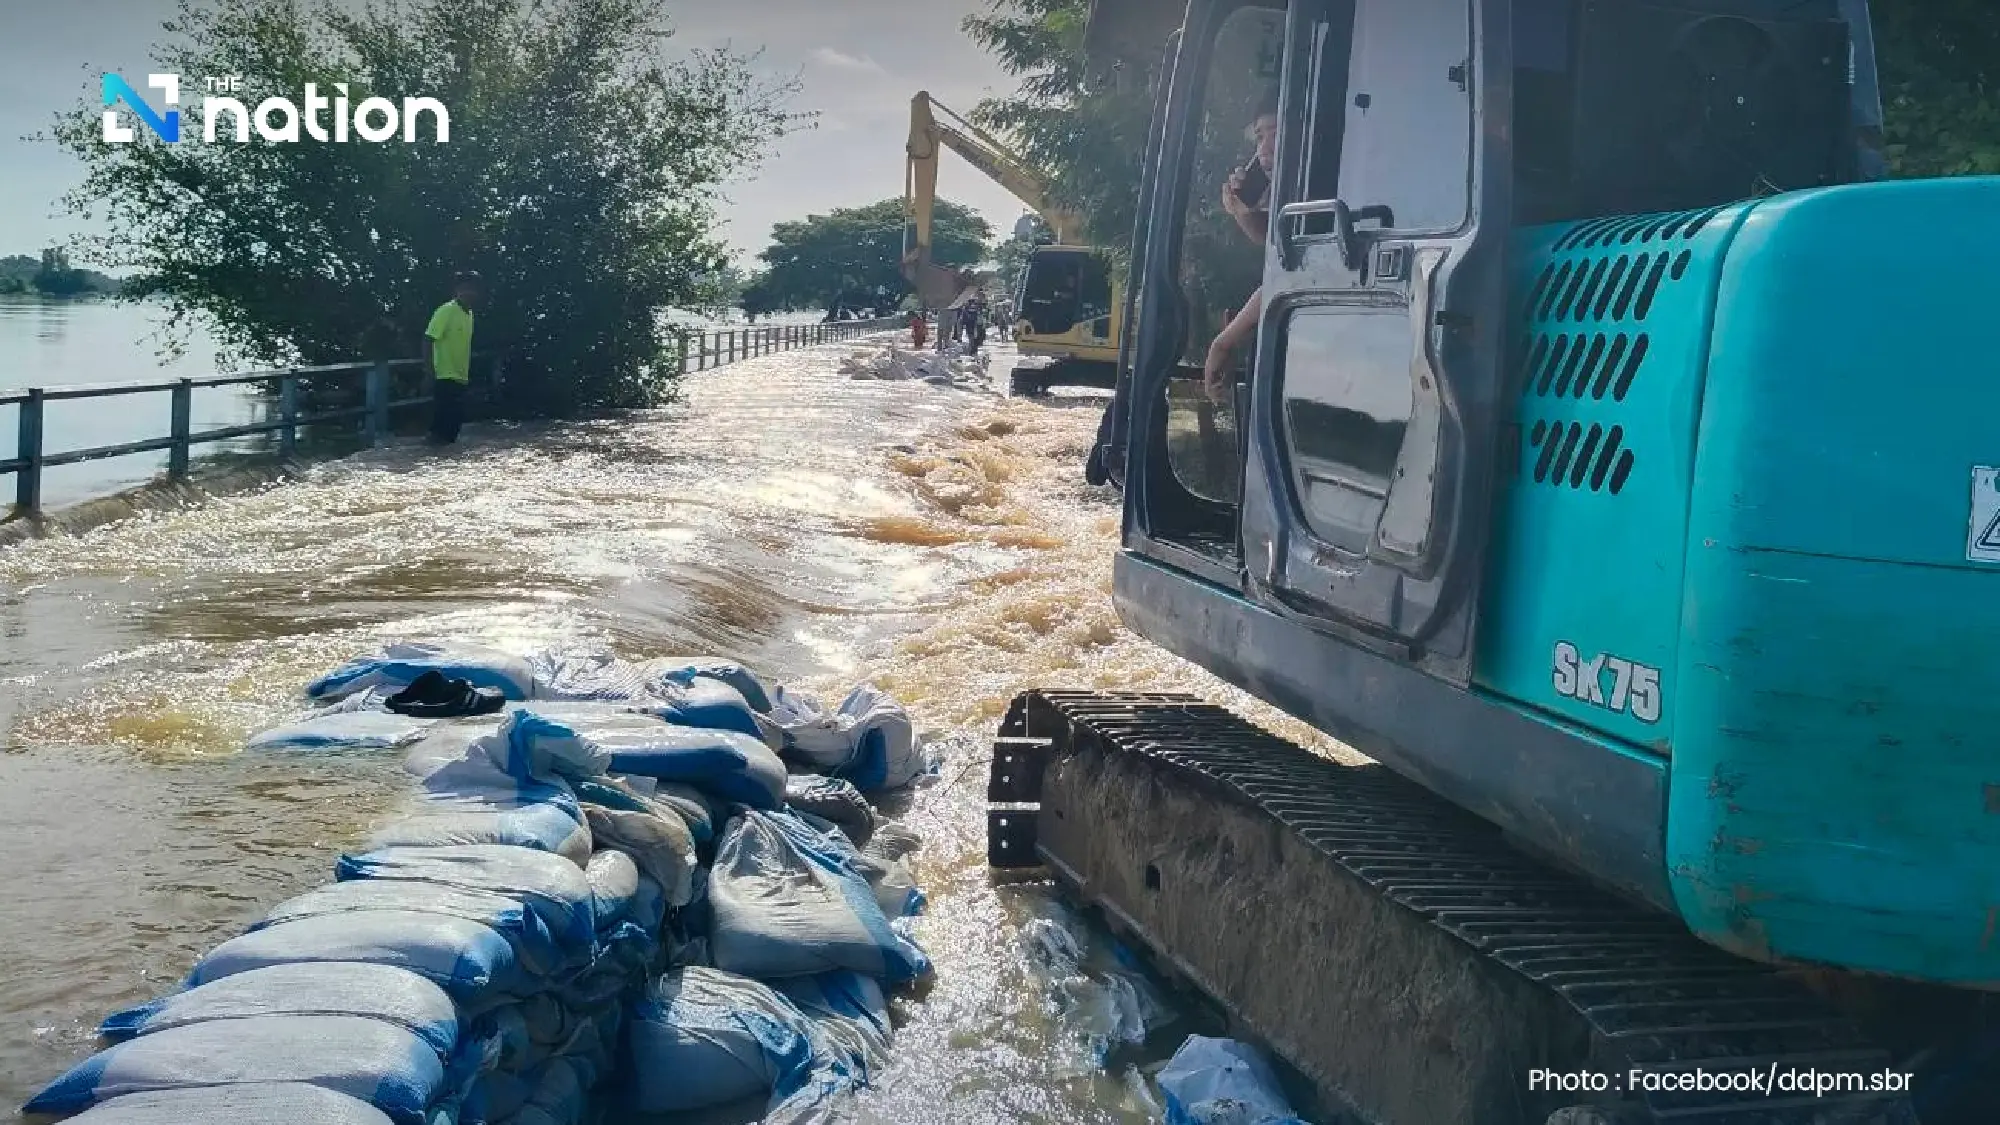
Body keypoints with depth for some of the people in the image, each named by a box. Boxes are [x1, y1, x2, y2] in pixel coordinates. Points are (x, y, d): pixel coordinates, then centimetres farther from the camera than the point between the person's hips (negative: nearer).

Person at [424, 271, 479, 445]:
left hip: (461, 377, 8)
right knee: (443, 418, -10)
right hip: (445, 376, -8)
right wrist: (431, 372, -20)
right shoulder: (446, 311, -13)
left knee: (457, 418, 9)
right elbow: (428, 340, -16)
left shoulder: (469, 313, 12)